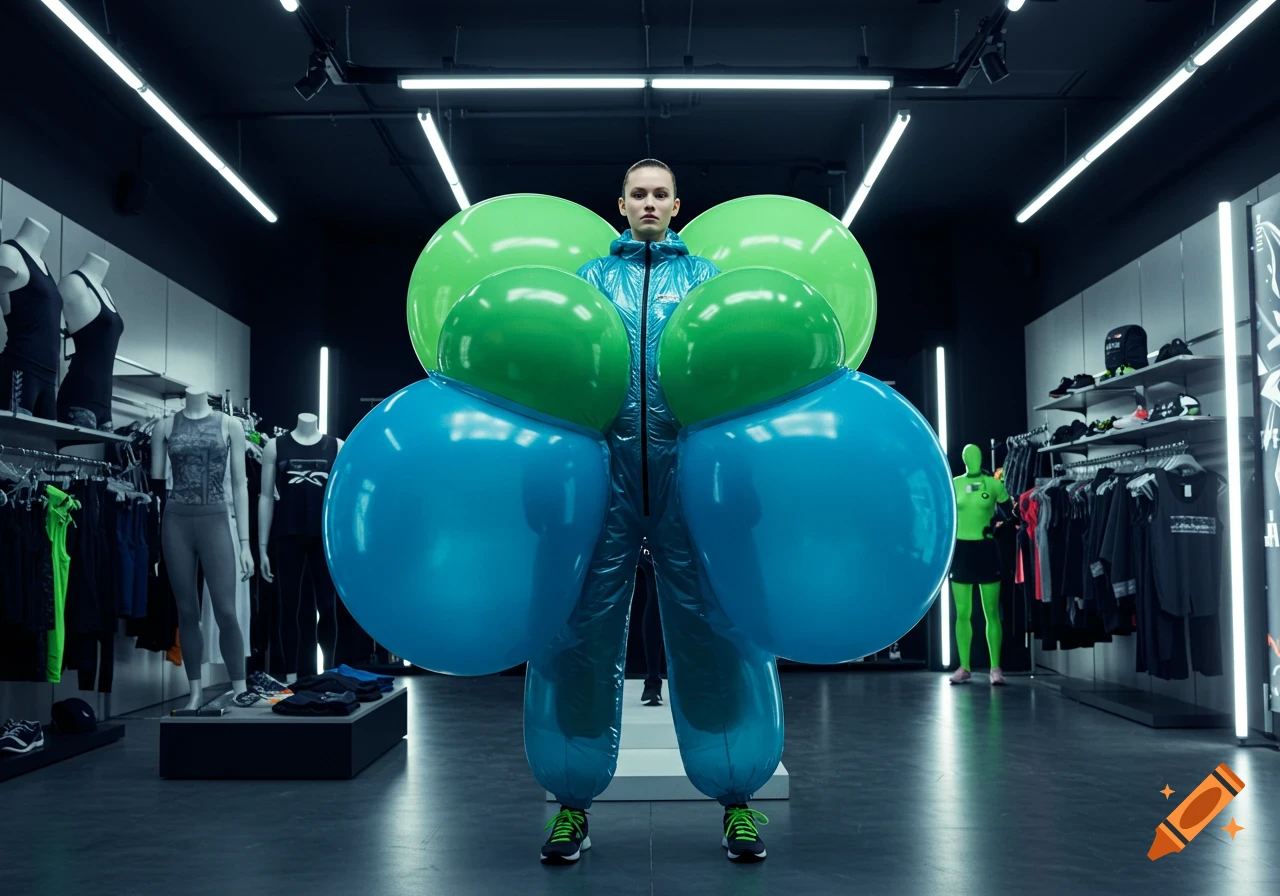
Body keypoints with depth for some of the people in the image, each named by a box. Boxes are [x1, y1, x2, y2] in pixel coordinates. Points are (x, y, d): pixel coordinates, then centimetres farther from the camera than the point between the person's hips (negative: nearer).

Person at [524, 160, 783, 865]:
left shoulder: (705, 276, 17)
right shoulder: (590, 277, 17)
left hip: (688, 463, 0)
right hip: (604, 462, 0)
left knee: (711, 625, 0)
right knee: (586, 627, 1)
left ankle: (735, 799, 11)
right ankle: (574, 801, 12)